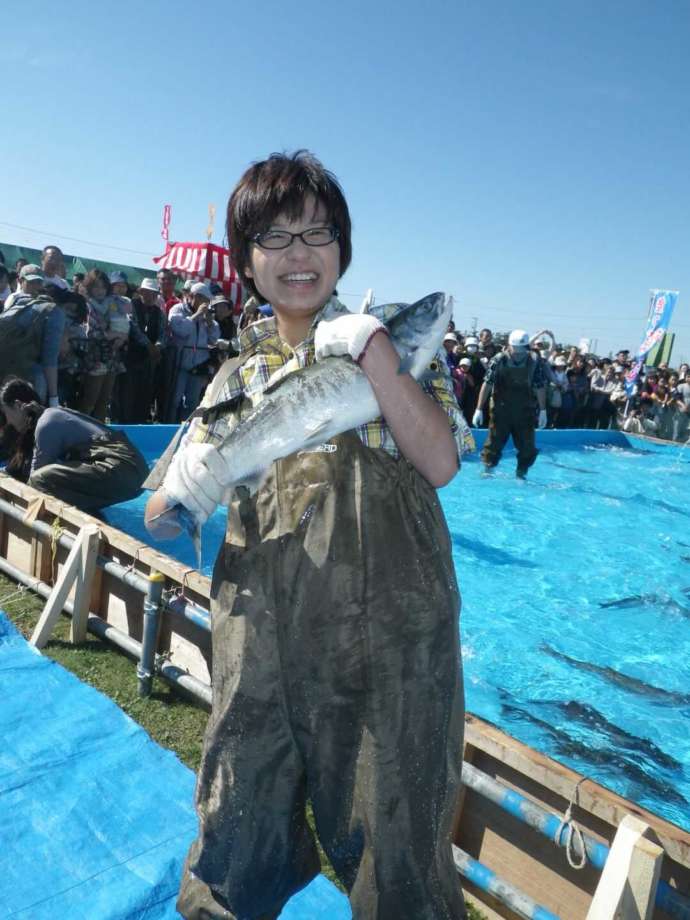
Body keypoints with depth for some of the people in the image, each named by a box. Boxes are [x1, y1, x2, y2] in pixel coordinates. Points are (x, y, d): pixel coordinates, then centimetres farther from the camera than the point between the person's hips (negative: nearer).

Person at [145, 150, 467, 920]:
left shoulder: (395, 337, 2)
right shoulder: (239, 372, 10)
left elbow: (440, 462, -14)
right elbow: (162, 516, 9)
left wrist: (366, 345, -18)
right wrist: (178, 490, -14)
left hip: (386, 634, -2)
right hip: (262, 635, 3)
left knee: (392, 849, 11)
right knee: (236, 843, 15)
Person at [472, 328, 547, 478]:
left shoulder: (535, 361, -3)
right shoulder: (499, 360, -9)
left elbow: (539, 388, 3)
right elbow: (487, 384, -9)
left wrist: (543, 411, 4)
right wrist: (479, 409, -13)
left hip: (525, 413, 2)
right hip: (501, 411, -2)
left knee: (527, 448, 6)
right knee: (493, 444, 1)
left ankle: (520, 475, 22)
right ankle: (487, 473, 14)